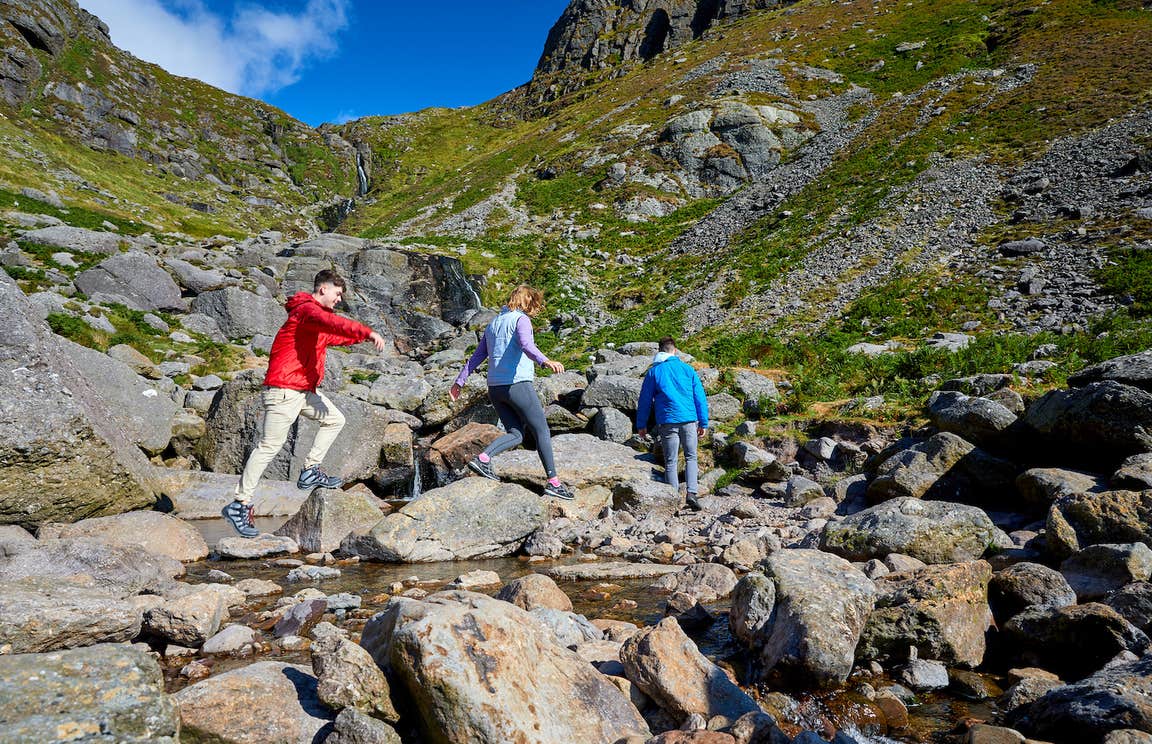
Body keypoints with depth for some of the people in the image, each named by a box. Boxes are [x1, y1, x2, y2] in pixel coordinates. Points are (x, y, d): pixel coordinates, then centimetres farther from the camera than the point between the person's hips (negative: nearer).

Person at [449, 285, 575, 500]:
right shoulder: (521, 319, -4)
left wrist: (459, 381, 23)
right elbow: (526, 345, -25)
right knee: (542, 431, 2)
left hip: (495, 387, 7)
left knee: (516, 434, 11)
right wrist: (545, 361, -40)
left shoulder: (493, 323, 19)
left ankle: (482, 458, -9)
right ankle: (553, 482, 3)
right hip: (518, 385, -7)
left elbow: (477, 356, 20)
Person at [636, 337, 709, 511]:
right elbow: (700, 398, 7)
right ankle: (691, 492, -5)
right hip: (689, 420, 1)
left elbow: (645, 400, 7)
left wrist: (641, 425, 14)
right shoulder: (688, 369, 7)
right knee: (691, 458, 11)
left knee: (670, 462, 6)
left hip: (667, 422, -1)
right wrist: (703, 423, 13)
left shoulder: (653, 371, 4)